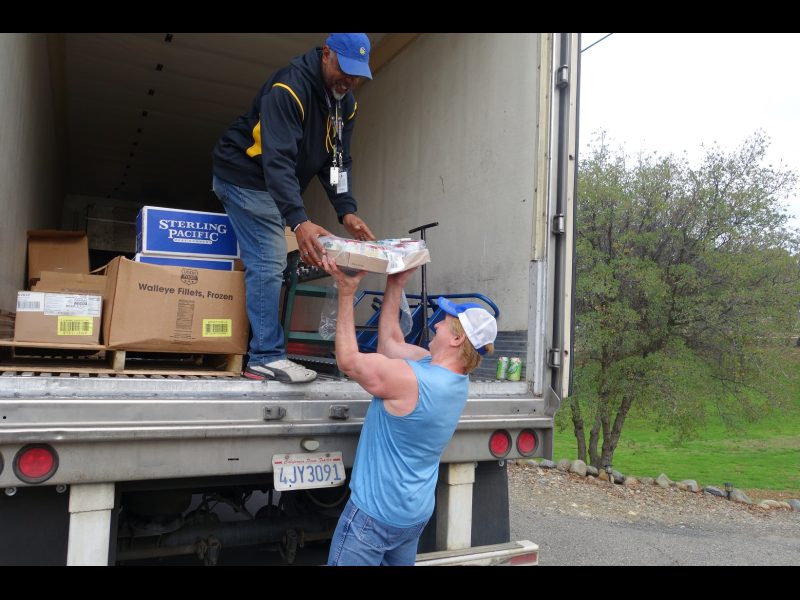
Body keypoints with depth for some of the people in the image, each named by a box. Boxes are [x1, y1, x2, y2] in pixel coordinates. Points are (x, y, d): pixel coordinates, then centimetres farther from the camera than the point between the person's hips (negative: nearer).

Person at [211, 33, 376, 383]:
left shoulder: (346, 104, 0)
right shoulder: (289, 88, -27)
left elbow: (338, 160, -3)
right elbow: (277, 159, -37)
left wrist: (346, 212, -19)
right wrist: (299, 221, -49)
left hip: (273, 185, 9)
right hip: (244, 176, -9)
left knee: (271, 264, 10)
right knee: (267, 264, -15)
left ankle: (262, 353, 20)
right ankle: (267, 358, -11)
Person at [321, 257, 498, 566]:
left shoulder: (410, 378, -27)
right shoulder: (453, 377, 0)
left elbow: (348, 361, -15)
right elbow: (390, 340, 9)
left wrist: (346, 294, -12)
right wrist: (394, 286, 10)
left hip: (375, 514, -9)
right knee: (400, 560, 23)